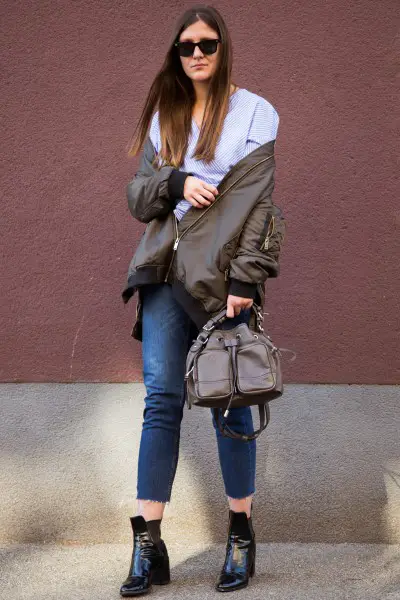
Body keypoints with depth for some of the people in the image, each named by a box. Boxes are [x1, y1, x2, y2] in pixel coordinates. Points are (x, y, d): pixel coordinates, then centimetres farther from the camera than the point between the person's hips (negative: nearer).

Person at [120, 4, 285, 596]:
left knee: (230, 403, 2)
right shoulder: (163, 116, 17)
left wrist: (246, 279, -15)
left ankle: (242, 535, 16)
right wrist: (175, 180, -7)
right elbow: (136, 195, 14)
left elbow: (263, 200, -6)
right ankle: (148, 545, 1)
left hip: (223, 277, -4)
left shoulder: (254, 112, 2)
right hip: (165, 273, 4)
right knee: (161, 402, -1)